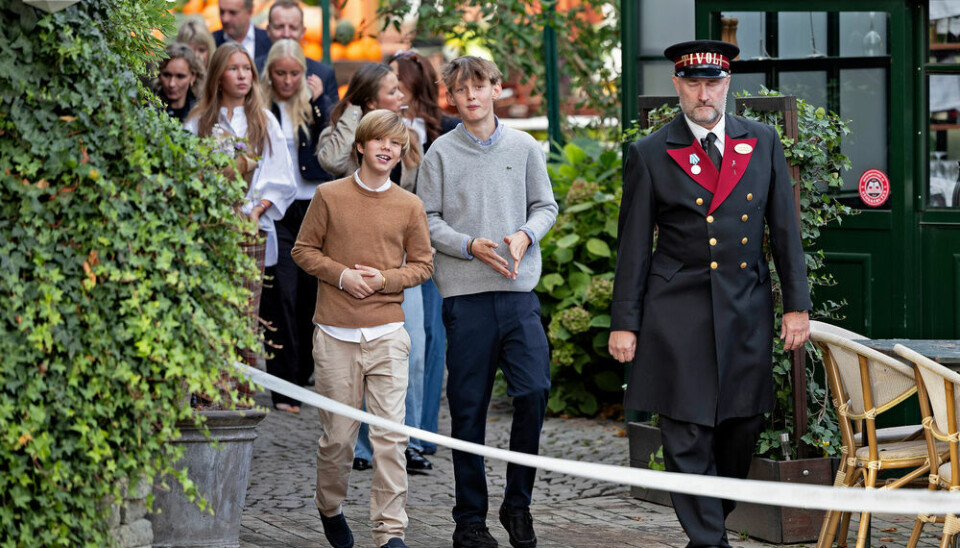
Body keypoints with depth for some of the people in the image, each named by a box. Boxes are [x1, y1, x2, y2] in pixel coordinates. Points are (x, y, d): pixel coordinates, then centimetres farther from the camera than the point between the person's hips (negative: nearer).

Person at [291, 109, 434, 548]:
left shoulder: (409, 206, 5)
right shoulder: (329, 196, 2)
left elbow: (422, 265, 10)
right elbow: (304, 250, 7)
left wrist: (385, 279, -8)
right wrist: (341, 275, -9)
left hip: (387, 334, 1)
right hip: (335, 334, -1)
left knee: (390, 435, -7)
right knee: (338, 434, 5)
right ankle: (330, 508, 31)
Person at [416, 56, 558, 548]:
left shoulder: (525, 148, 9)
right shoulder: (441, 153, 3)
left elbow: (545, 206, 13)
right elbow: (427, 220, 2)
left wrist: (524, 235, -6)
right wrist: (471, 245, -11)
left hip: (519, 289, 1)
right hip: (465, 291, -1)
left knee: (534, 390, -11)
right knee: (468, 407, 2)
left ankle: (517, 503, 6)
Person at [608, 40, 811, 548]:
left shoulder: (763, 143, 7)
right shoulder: (650, 154, 0)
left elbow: (785, 230, 10)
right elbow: (634, 245, 1)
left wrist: (797, 305, 6)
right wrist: (624, 323, -1)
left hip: (747, 312, 3)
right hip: (679, 314, -3)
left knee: (742, 429, 7)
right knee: (687, 438, -4)